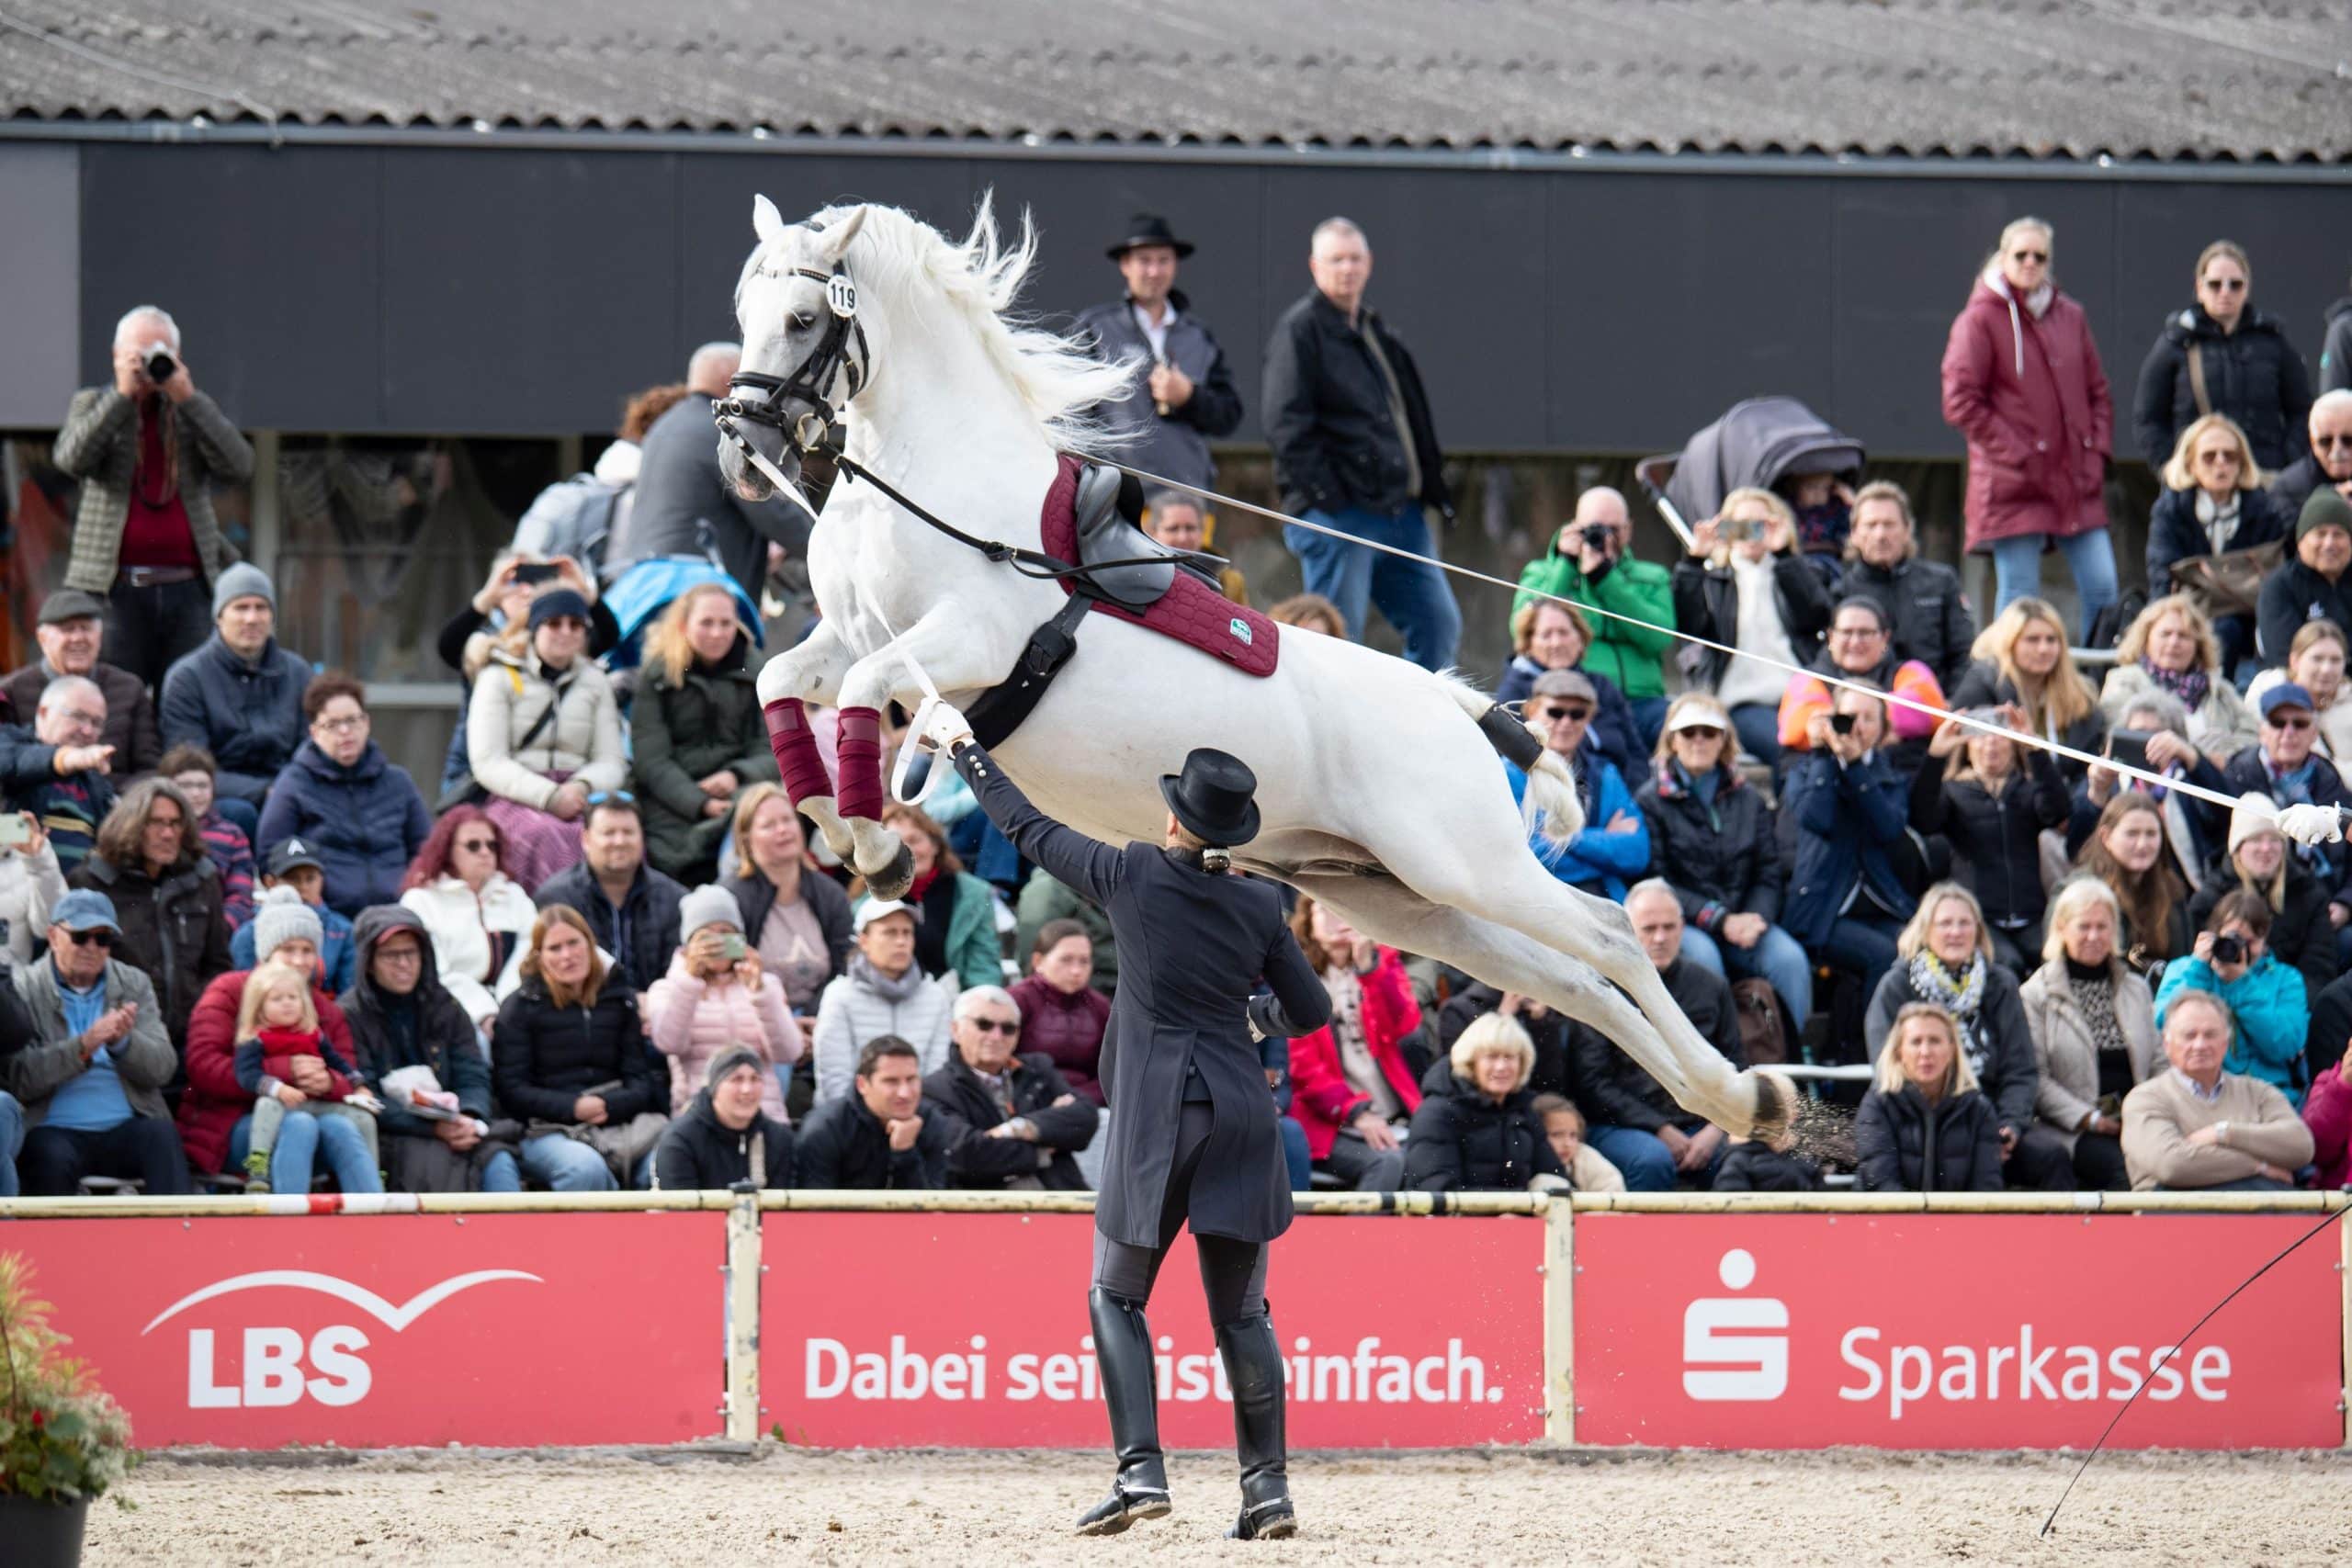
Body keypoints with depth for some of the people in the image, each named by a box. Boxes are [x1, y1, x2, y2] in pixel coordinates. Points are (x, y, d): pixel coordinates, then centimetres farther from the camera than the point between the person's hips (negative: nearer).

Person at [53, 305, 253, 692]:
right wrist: (122, 395, -12)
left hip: (186, 586, 2)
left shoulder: (197, 411, 15)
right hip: (118, 588, -2)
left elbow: (239, 467, -1)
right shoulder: (93, 406, 12)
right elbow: (72, 458, -8)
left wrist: (187, 398, -7)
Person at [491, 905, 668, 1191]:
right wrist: (573, 1108, -12)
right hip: (549, 1131, -3)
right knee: (587, 1169, -38)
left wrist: (609, 1105, -10)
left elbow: (640, 1081, 12)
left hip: (621, 1122, 3)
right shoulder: (520, 1007, 7)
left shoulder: (620, 1000, 16)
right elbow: (511, 1089, 1)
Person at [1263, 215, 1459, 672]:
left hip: (1400, 511, 8)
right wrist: (1325, 494, -19)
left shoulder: (1375, 330, 21)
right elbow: (1286, 426, -12)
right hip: (1338, 514, -8)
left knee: (1439, 625, 5)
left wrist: (1434, 491, 16)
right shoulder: (1300, 329, -4)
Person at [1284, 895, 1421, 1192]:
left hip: (1395, 1122, 3)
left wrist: (1369, 966, -8)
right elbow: (1303, 1065, -1)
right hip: (1332, 1126, -3)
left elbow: (1403, 1026, 0)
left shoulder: (1383, 962, 18)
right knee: (1388, 1164, -32)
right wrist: (1356, 1113, -14)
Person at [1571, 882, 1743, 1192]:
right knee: (1653, 1160, -37)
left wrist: (1715, 1130, -5)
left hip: (1700, 1125, 3)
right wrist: (1660, 1130, -11)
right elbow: (1594, 1081, -3)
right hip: (1621, 1127, -3)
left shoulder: (1711, 987, 14)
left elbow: (1737, 1070, 14)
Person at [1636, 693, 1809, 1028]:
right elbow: (1656, 883, -6)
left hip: (1743, 917, 3)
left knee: (1789, 957, -25)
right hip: (1681, 924, -3)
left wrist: (1755, 919, -12)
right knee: (1702, 955, -36)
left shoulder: (1749, 799, 14)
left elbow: (1769, 875, 11)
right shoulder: (1652, 800, 2)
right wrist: (1720, 920, -15)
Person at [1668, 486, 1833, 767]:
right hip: (1741, 701, -2)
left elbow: (1816, 616, -2)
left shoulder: (1793, 576, 20)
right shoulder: (1713, 581, 17)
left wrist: (1783, 553, -5)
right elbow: (1687, 625, -3)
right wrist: (1694, 561, -8)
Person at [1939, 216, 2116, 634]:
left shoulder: (2070, 316, 12)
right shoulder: (1981, 320, -3)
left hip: (2077, 482, 5)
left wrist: (2097, 450, 4)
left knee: (2102, 590, 0)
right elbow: (1961, 403, -8)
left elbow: (2097, 392, 19)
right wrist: (2017, 455, -11)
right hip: (2014, 486, -5)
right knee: (2019, 599, -4)